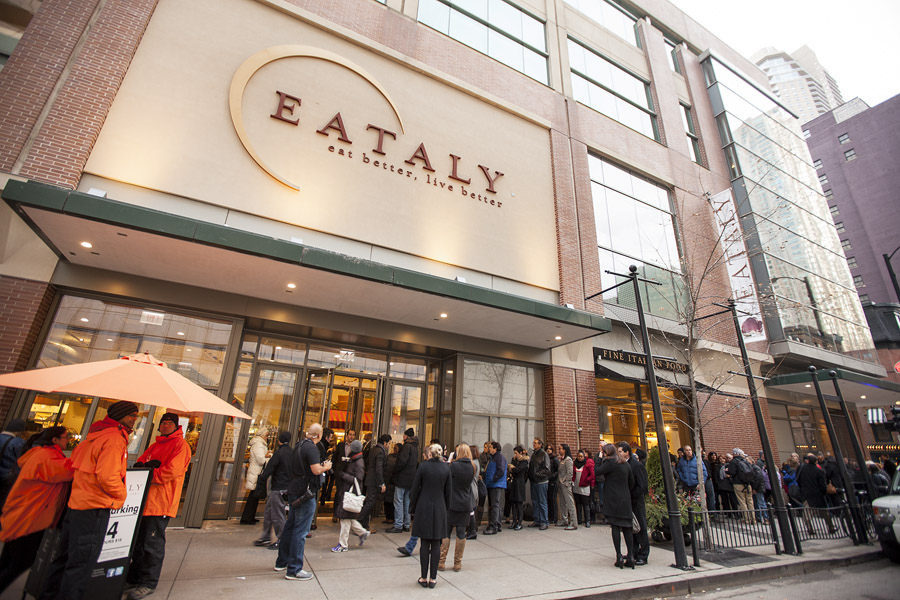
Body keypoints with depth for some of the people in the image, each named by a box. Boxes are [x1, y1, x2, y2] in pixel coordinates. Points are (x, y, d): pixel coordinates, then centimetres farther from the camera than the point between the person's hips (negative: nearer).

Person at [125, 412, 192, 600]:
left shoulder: (180, 445, -8)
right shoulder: (156, 445, 20)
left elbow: (172, 470, -17)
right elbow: (139, 463, 13)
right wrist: (147, 464, -9)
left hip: (160, 503, -8)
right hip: (144, 500, 8)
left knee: (152, 544, -1)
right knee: (138, 542, 16)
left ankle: (148, 583, 10)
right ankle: (134, 579, 30)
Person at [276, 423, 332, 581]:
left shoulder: (300, 445, 11)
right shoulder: (311, 448, -19)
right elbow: (316, 470, -25)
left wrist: (321, 465, 16)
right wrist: (326, 467, -6)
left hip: (294, 491, 10)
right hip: (305, 493, -10)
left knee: (289, 527, 19)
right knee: (300, 531, -2)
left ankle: (281, 562, 32)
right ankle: (294, 570, 5)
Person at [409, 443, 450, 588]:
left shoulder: (423, 466, -9)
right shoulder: (446, 468, -1)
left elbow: (415, 489, -4)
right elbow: (448, 491, 4)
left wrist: (412, 508, 6)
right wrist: (445, 508, 15)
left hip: (424, 508, -2)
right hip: (440, 509, 2)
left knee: (425, 544, 8)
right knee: (436, 545, 9)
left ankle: (424, 578, 15)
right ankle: (433, 578, 15)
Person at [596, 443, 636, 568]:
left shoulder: (610, 462, -12)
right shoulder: (626, 464, 10)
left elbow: (598, 471, -10)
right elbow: (632, 482, 14)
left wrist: (601, 458, 0)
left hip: (613, 500, -6)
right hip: (625, 500, 6)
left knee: (615, 527, -1)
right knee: (627, 527, 9)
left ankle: (619, 557, 0)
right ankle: (630, 557, 9)